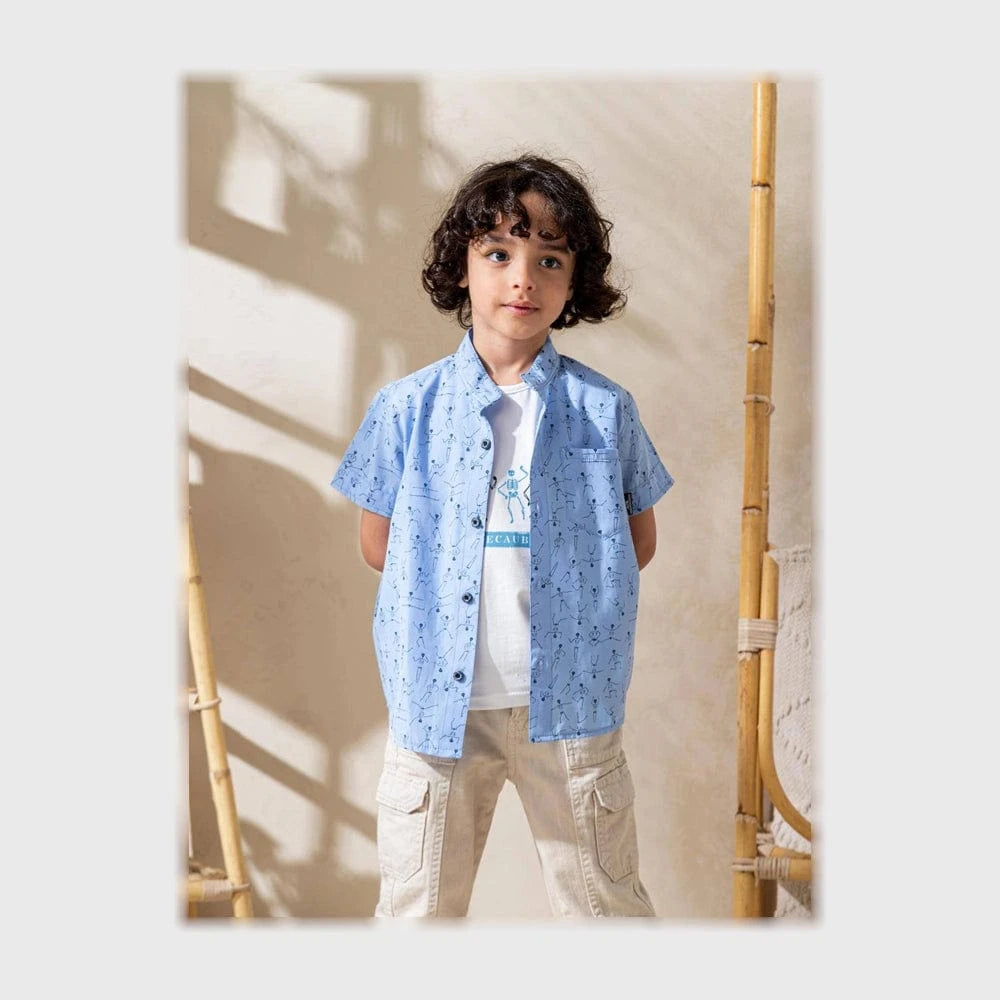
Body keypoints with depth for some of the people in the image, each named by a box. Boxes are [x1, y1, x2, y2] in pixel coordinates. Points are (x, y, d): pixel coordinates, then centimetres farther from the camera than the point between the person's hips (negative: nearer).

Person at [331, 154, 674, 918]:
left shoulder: (605, 410, 0)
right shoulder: (407, 409, 0)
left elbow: (639, 541, 9)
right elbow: (377, 545, 8)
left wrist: (559, 590, 1)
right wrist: (451, 582, 2)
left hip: (570, 703, 0)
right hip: (438, 699, 0)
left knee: (607, 900, 12)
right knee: (419, 907, 13)